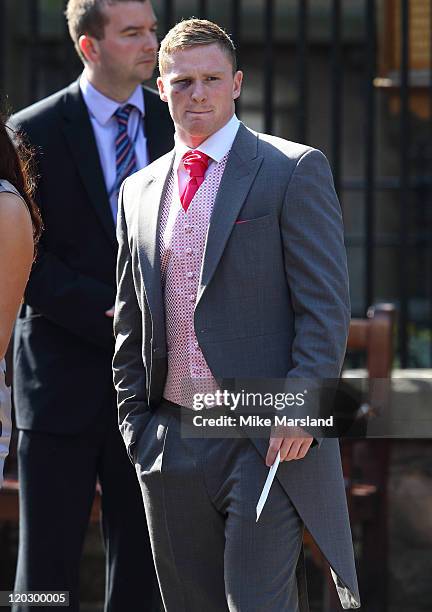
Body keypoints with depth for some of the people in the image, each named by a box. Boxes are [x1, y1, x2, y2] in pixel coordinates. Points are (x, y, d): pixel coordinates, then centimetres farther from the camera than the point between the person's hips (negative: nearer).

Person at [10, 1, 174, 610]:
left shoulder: (176, 124, 7)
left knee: (142, 560, 8)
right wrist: (112, 314, -18)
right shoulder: (34, 133, -4)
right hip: (65, 372, -3)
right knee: (48, 561, 1)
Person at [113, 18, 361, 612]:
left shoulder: (294, 171, -1)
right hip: (170, 445, 5)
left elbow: (326, 303, -6)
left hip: (268, 439, -5)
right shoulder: (140, 190, 15)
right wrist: (135, 422, 10)